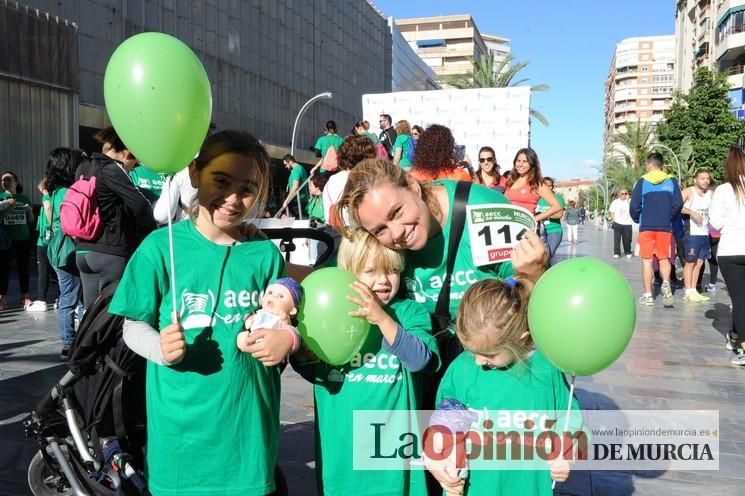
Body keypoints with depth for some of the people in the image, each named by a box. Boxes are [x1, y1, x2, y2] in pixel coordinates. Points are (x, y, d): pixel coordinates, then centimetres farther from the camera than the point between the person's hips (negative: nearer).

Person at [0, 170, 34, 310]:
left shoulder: (24, 199, 9)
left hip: (23, 238, 2)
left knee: (24, 267, 6)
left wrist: (30, 211, -6)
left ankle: (25, 297, 14)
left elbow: (31, 221, 13)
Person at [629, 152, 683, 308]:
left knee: (647, 260, 5)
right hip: (665, 227, 1)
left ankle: (648, 295, 5)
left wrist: (637, 219, 14)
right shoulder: (671, 181, 3)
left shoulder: (642, 182, -1)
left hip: (646, 227, -1)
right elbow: (678, 204, -3)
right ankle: (666, 283, -14)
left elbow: (634, 206, -5)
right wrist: (669, 217, 13)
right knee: (664, 258, 13)